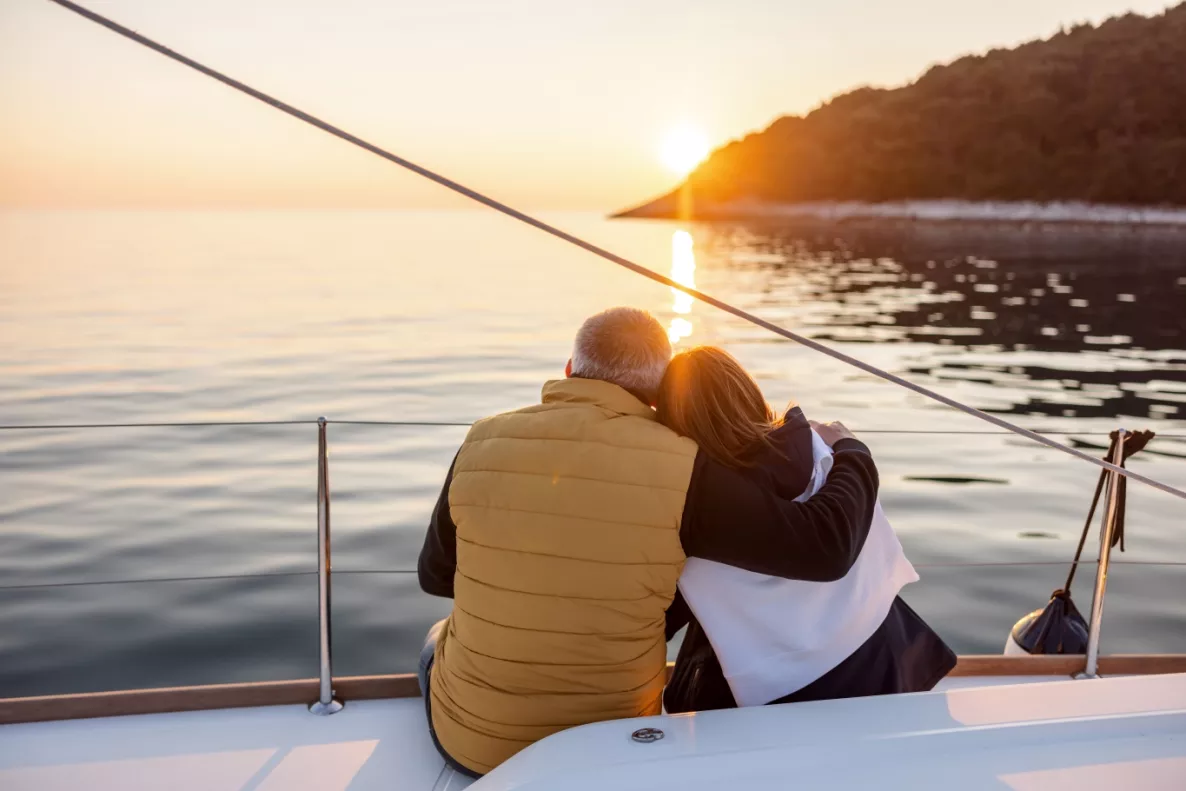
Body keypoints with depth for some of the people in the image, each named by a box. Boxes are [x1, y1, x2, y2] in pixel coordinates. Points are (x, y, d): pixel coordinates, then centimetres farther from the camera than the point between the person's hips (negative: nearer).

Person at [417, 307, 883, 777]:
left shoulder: (483, 444, -13)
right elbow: (825, 547, -21)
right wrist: (849, 453, -1)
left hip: (471, 738, 1)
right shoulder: (677, 469, -22)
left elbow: (436, 576, 1)